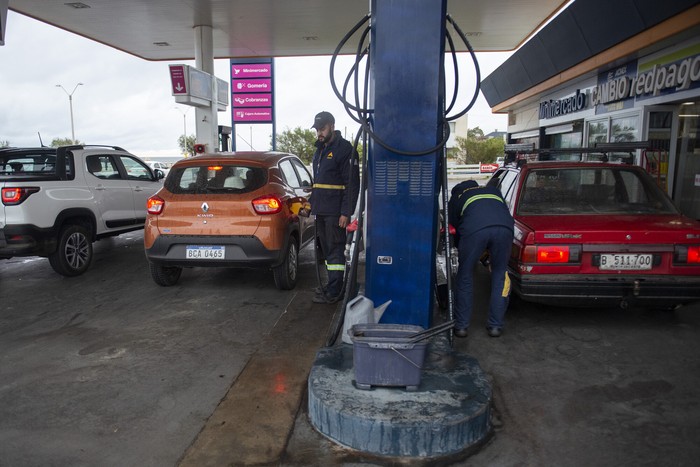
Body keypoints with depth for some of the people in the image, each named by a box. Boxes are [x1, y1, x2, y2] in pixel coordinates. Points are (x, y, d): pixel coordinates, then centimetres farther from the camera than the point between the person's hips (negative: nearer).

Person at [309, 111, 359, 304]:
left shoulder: (344, 149, -11)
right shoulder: (320, 150, 18)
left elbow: (352, 184, -16)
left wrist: (346, 212, -20)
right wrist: (313, 201, 20)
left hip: (335, 212, -9)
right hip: (321, 210, 9)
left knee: (335, 250, -5)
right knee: (326, 248, 14)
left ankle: (333, 292, 0)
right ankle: (333, 285, 25)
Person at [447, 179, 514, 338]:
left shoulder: (455, 198, 35)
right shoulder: (493, 190, 41)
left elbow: (455, 225, 32)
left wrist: (460, 250, 48)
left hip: (474, 229, -2)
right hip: (504, 227, 2)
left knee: (465, 277, 15)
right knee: (500, 274, 19)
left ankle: (461, 326, 20)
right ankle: (495, 326, 21)